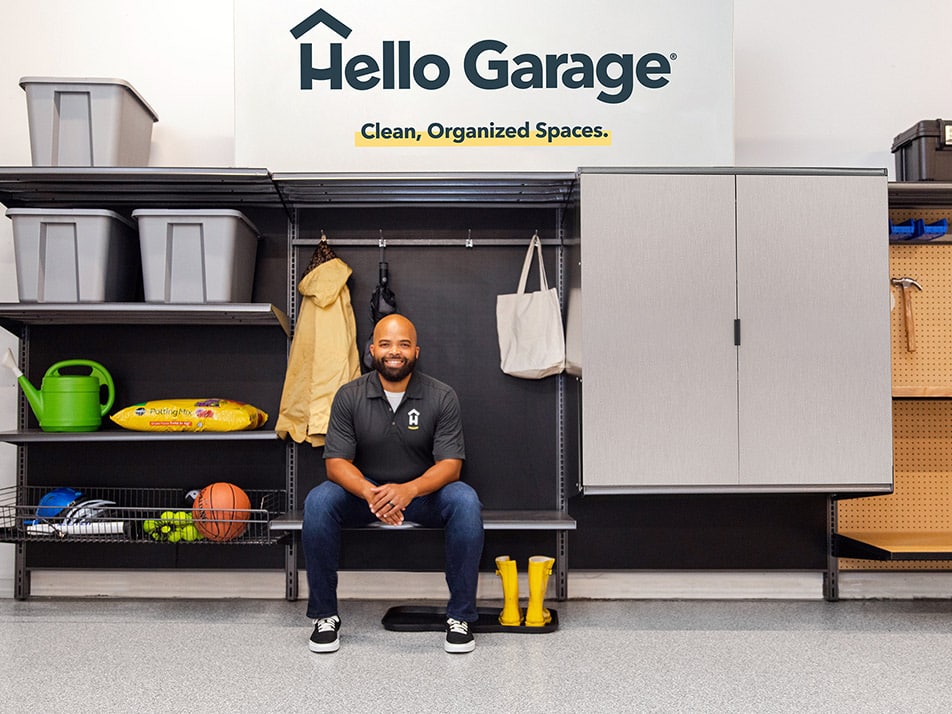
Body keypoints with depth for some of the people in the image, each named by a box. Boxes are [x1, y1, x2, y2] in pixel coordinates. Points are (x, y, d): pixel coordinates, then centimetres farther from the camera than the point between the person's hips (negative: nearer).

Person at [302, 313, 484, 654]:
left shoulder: (442, 396, -10)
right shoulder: (349, 396, -7)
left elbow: (450, 464, -15)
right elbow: (336, 462, -11)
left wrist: (408, 490, -35)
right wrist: (370, 493, -33)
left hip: (423, 492, -1)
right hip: (364, 492, 1)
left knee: (465, 501, -31)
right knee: (318, 501, -28)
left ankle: (460, 616, -16)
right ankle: (324, 615, -11)